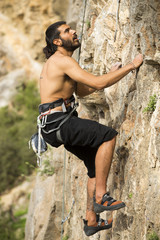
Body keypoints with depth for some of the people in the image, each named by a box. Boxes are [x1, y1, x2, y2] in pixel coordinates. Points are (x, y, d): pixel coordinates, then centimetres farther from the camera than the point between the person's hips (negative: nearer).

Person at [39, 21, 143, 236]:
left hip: (60, 125, 11)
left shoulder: (58, 62, 21)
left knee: (97, 163, 14)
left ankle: (91, 221, 17)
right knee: (108, 135, -22)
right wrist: (132, 66, -11)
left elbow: (81, 91, 32)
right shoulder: (62, 61, -12)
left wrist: (110, 75, 23)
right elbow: (98, 83, -20)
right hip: (57, 122, -11)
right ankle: (100, 196, -18)